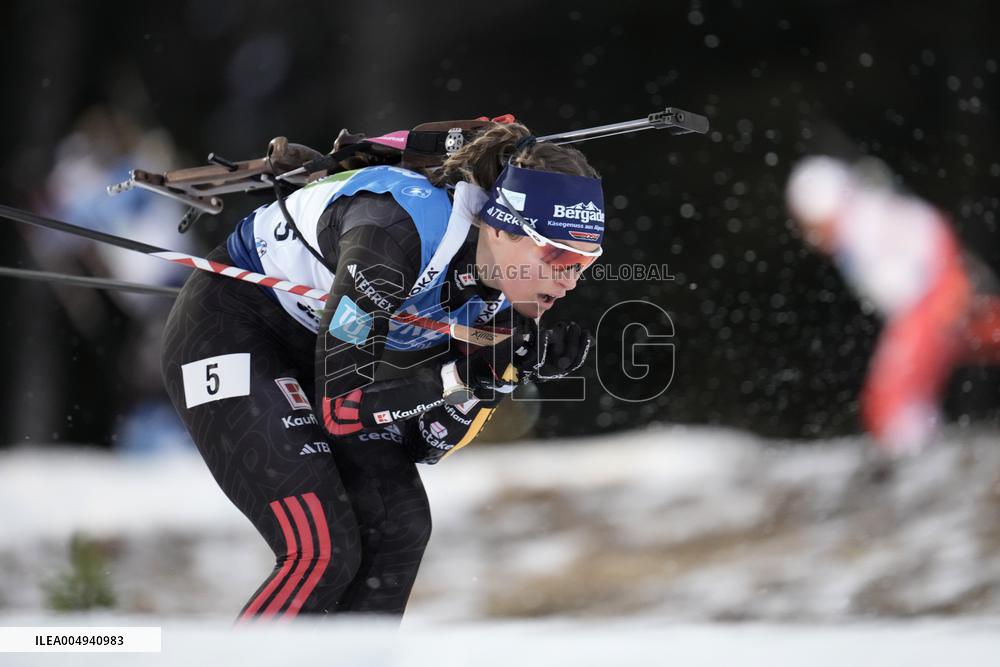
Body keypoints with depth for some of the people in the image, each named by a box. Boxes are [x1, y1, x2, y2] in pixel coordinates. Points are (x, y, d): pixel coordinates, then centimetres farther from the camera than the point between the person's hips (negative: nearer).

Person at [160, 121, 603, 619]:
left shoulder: (504, 292, -12)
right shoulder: (397, 229, -35)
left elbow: (425, 446, -8)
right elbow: (339, 407, -31)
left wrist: (503, 373, -23)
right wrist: (468, 373, -33)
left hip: (315, 351, 8)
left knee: (400, 526, -7)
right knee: (323, 551, -19)